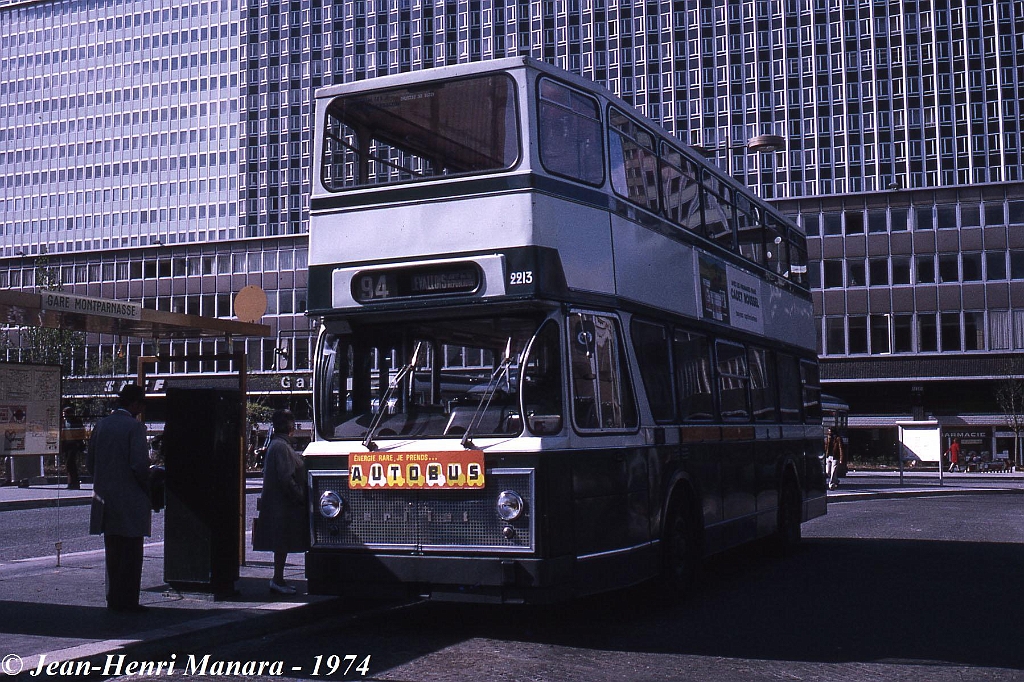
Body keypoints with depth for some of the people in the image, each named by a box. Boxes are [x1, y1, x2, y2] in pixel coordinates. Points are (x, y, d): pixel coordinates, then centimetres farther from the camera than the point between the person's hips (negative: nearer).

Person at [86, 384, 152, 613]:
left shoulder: (101, 425, 8)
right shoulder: (134, 427, -13)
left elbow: (90, 461, 10)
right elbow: (140, 464, -19)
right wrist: (147, 488, -4)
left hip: (105, 499, 7)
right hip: (130, 499, -7)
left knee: (113, 552, 14)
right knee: (131, 552, -1)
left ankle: (114, 599, 18)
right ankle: (128, 600, 0)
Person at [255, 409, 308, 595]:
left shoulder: (276, 444, 15)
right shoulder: (281, 447, -17)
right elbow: (286, 479, -21)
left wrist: (299, 496, 18)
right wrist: (300, 497, -15)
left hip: (280, 504, 10)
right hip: (283, 504, -10)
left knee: (282, 544, 13)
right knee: (282, 544, -5)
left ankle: (278, 579, 17)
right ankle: (277, 580, 0)